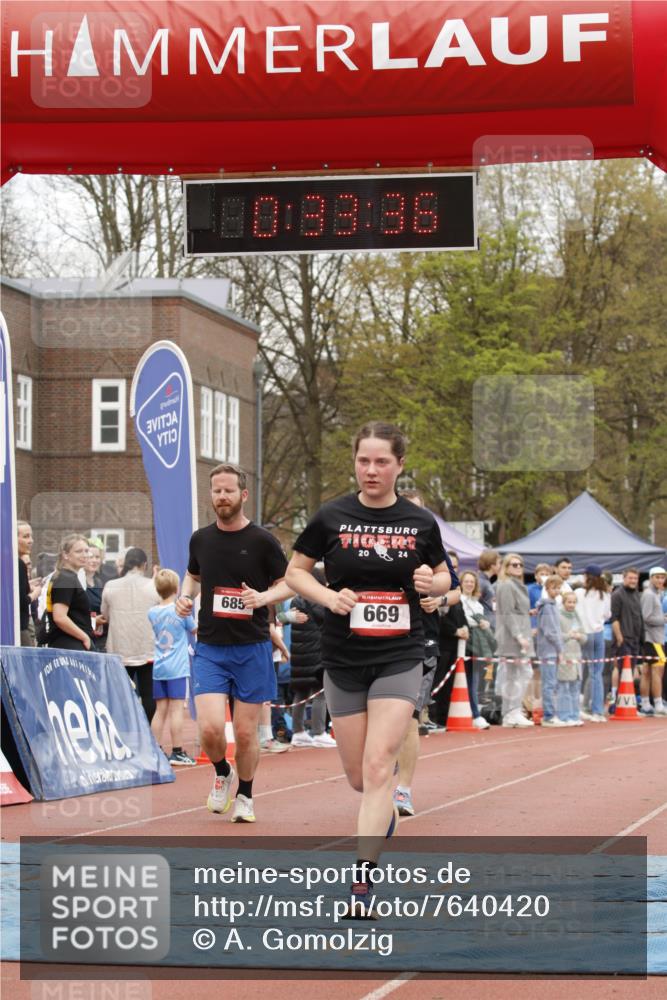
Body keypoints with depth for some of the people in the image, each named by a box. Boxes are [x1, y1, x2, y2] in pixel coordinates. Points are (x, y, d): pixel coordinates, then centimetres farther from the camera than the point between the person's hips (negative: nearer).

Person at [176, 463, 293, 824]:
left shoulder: (261, 541, -5)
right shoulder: (201, 539, 6)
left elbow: (289, 584, 2)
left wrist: (263, 597, -17)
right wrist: (185, 596, 3)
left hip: (252, 648, -2)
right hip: (209, 648, 2)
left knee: (245, 733, 3)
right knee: (210, 729, -13)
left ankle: (244, 796, 26)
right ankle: (222, 774, 19)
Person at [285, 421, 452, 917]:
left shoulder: (420, 522, 0)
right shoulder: (332, 517, -3)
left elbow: (443, 575, 14)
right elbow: (295, 571, 6)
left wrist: (433, 583, -9)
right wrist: (327, 595, -12)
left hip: (400, 657, -1)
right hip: (343, 658, 1)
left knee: (378, 766, -15)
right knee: (358, 775, 9)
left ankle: (364, 881, -14)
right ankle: (386, 814, 46)